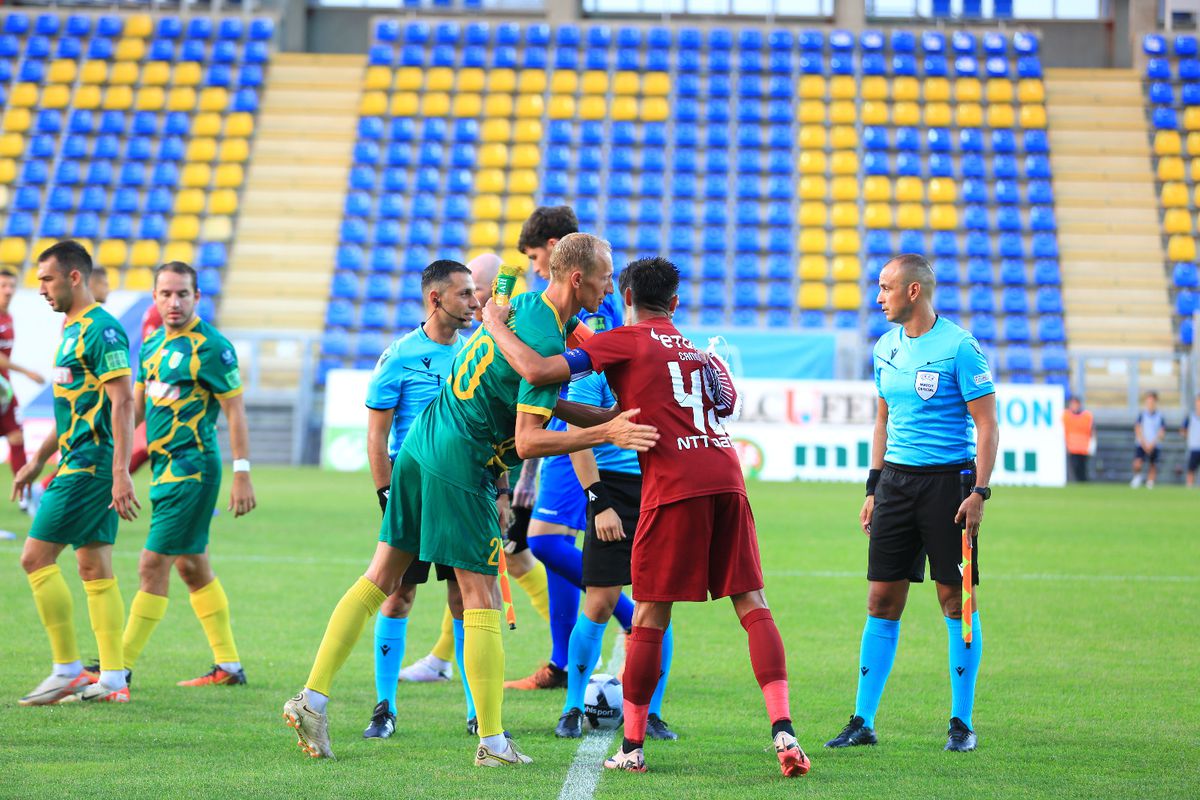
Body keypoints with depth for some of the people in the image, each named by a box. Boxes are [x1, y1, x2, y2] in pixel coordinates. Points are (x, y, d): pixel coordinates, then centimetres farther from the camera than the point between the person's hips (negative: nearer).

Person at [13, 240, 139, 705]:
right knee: (95, 569, 7)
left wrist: (121, 473, -25)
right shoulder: (73, 330, 17)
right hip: (79, 462, 10)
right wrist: (38, 462, 28)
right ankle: (113, 679, 7)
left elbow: (123, 402, -20)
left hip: (90, 466, -10)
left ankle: (67, 671, -5)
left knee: (36, 557, -8)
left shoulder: (101, 329, -14)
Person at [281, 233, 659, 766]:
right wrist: (604, 434, -23)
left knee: (381, 577, 11)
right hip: (461, 467, -9)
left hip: (421, 446, 9)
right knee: (482, 601, -2)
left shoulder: (522, 304, 9)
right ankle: (492, 741, 1)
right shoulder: (546, 342, -18)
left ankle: (312, 697, 10)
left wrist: (606, 418, 12)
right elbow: (527, 441, -20)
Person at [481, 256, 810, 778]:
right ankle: (782, 730, -11)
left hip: (675, 485, -5)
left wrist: (496, 326, 10)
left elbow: (538, 371, -4)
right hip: (726, 477, 5)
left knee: (649, 617, 4)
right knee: (752, 605, 3)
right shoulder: (693, 349, 26)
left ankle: (632, 747, 10)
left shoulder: (625, 340, 5)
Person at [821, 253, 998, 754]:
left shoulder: (959, 347, -9)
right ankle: (863, 722, 7)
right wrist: (873, 488, 15)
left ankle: (962, 723, 8)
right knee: (882, 600, 3)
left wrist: (979, 492, -16)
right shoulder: (886, 348, 11)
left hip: (947, 481, -6)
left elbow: (987, 424, -9)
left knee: (955, 599, -1)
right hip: (896, 480, 6)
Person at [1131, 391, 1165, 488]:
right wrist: (1144, 444, -10)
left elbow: (1162, 432, -2)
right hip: (1141, 444, -1)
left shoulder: (1160, 415, 1)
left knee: (1153, 465, 1)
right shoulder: (1141, 414, -1)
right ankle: (1137, 476, 14)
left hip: (1154, 446, 1)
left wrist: (1151, 444, -10)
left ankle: (1150, 485, 11)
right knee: (1137, 463, -16)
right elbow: (1138, 429, -3)